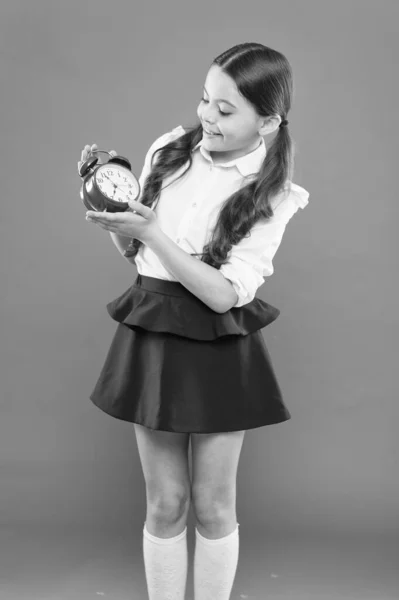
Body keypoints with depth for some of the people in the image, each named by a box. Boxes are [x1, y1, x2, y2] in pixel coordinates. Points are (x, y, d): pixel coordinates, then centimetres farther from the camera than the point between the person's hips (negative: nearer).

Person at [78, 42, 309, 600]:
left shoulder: (272, 195, -9)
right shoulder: (170, 150, -1)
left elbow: (224, 294, -17)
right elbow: (134, 252, 9)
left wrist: (152, 232, -22)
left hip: (221, 349, -2)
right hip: (151, 335, 3)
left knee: (213, 504, 10)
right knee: (166, 502, 11)